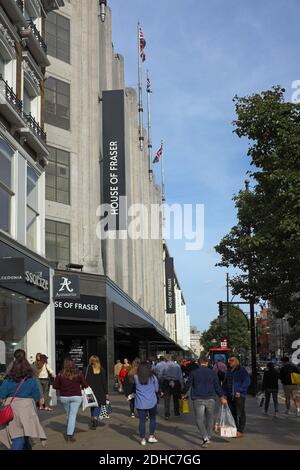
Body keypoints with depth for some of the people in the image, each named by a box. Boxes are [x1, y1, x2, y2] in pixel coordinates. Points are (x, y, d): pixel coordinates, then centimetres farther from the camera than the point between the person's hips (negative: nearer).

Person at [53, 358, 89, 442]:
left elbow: (55, 386, -3)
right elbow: (85, 385, -5)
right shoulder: (78, 374, -6)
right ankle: (69, 435, -5)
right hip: (76, 397, -2)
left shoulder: (60, 374, -5)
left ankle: (70, 432, 29)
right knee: (73, 415, 0)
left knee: (69, 415, 20)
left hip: (64, 397, 2)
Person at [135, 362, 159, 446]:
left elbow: (134, 388, 8)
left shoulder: (136, 377, -4)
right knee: (153, 418, 18)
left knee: (142, 420, 5)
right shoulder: (153, 377, -3)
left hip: (141, 403, 0)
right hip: (152, 402, 0)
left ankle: (143, 439, 9)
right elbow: (156, 389, 3)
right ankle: (151, 436, 17)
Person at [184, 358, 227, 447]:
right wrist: (222, 398, 18)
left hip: (198, 399, -2)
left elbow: (188, 385, 3)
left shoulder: (193, 372, -1)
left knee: (199, 419, -2)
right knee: (209, 418, 17)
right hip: (210, 399, 2)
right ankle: (208, 436, 23)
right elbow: (217, 386, 7)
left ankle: (205, 438, -17)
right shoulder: (212, 373, 5)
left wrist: (184, 394, 20)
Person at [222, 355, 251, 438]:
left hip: (239, 396, -7)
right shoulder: (228, 372, 16)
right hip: (230, 396, 7)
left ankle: (240, 431, 2)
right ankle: (234, 430, 21)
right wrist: (224, 393, 10)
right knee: (232, 413, 11)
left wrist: (240, 391, -19)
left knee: (240, 414, -4)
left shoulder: (242, 371, -6)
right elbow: (225, 384, 22)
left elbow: (247, 382, -14)